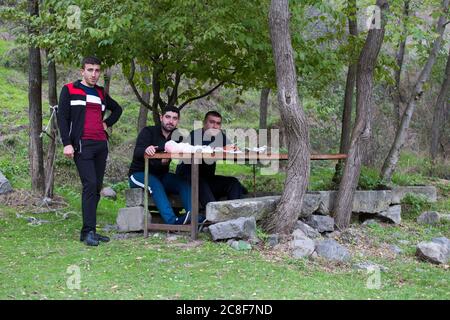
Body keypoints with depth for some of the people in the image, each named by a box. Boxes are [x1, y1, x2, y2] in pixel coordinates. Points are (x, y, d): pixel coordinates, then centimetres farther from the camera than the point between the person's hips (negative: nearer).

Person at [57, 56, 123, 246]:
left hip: (101, 145, 6)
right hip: (82, 145, -6)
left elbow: (117, 109, 35)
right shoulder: (70, 90, 4)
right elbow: (62, 117, -3)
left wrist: (107, 123, 16)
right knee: (90, 184, -17)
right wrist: (67, 143, -13)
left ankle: (89, 231, 11)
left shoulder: (101, 94, 19)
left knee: (97, 188, 4)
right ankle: (88, 231, -16)